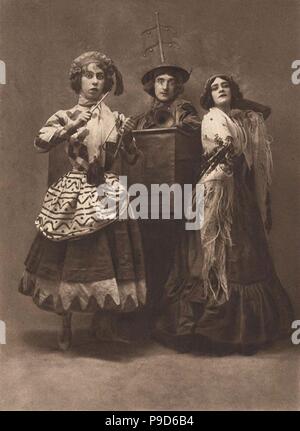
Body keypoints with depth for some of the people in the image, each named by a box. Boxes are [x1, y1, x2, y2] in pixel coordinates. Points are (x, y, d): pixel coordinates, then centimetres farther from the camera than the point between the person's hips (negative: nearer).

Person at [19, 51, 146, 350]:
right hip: (73, 195, -1)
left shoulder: (117, 120, 10)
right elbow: (40, 144, -13)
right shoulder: (65, 117, 4)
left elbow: (134, 155, 15)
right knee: (69, 260, 2)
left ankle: (109, 325, 19)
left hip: (109, 194, 2)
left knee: (110, 257, 3)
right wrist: (72, 126, -18)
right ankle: (65, 326, 18)